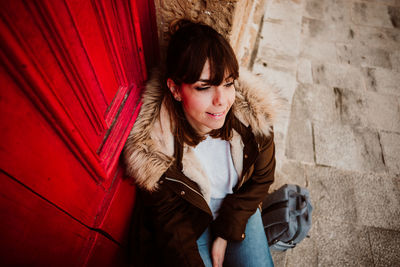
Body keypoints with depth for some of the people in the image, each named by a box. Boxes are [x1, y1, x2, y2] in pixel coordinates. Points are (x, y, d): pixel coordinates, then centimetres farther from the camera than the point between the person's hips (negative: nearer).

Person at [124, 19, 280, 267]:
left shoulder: (254, 115, -23)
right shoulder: (152, 148, -29)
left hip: (238, 206, 3)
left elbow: (261, 178, -7)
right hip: (191, 219, -1)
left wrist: (226, 233, -9)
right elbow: (171, 224, -15)